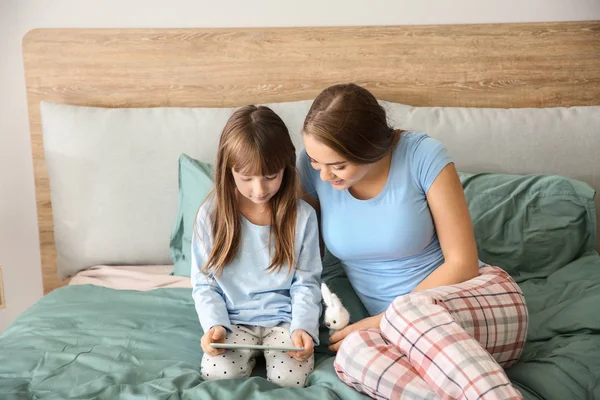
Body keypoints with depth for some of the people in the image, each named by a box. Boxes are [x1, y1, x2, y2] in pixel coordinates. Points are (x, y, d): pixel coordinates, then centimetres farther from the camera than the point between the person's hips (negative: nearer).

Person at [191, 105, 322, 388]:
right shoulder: (211, 214, -7)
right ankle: (251, 351, 7)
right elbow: (204, 283, -1)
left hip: (285, 318, 0)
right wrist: (214, 325, -16)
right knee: (217, 376, -22)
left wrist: (303, 327, -18)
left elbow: (306, 282, -2)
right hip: (234, 320, 1)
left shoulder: (302, 215, -7)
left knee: (290, 379, -21)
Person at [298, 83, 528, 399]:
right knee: (352, 352, -32)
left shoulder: (423, 155, -14)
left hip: (483, 299, -3)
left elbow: (462, 263, -12)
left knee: (409, 308, -38)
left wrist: (382, 321, -15)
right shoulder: (314, 165, -4)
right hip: (403, 335, 3)